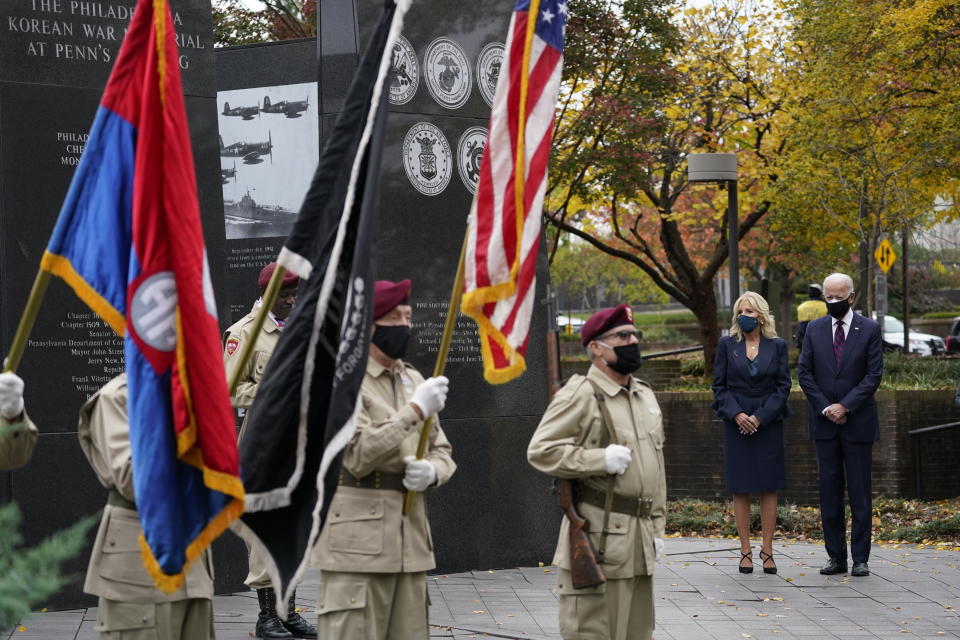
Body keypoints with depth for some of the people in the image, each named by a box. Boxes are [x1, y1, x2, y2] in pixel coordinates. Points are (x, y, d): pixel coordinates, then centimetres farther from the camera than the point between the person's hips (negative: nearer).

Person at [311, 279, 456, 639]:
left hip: (411, 544, 7)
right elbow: (359, 455, -19)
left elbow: (442, 451, 19)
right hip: (357, 544, -7)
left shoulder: (413, 380, 16)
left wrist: (432, 471, -5)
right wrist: (415, 410, -20)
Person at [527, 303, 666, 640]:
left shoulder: (645, 396, 18)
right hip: (598, 536, -8)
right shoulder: (579, 395, -8)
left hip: (640, 539, 8)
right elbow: (540, 450, -14)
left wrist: (657, 527, 18)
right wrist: (601, 460, -18)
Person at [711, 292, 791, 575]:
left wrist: (761, 416, -10)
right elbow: (719, 385, 3)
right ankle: (745, 551, 5)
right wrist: (736, 414, -12)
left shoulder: (777, 346, 4)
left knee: (769, 487, 0)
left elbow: (783, 386, 1)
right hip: (737, 424, 0)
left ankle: (767, 550, 5)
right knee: (740, 488, 0)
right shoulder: (727, 345, 5)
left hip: (769, 423, 0)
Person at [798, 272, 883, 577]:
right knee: (829, 492, 5)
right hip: (825, 423, 3)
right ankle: (836, 557, 10)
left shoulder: (870, 329, -1)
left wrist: (845, 406, -12)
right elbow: (804, 373, 4)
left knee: (859, 492, -1)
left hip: (858, 423, -3)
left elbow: (874, 374, -6)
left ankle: (861, 558, 4)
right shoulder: (814, 329, 7)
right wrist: (825, 408, -7)